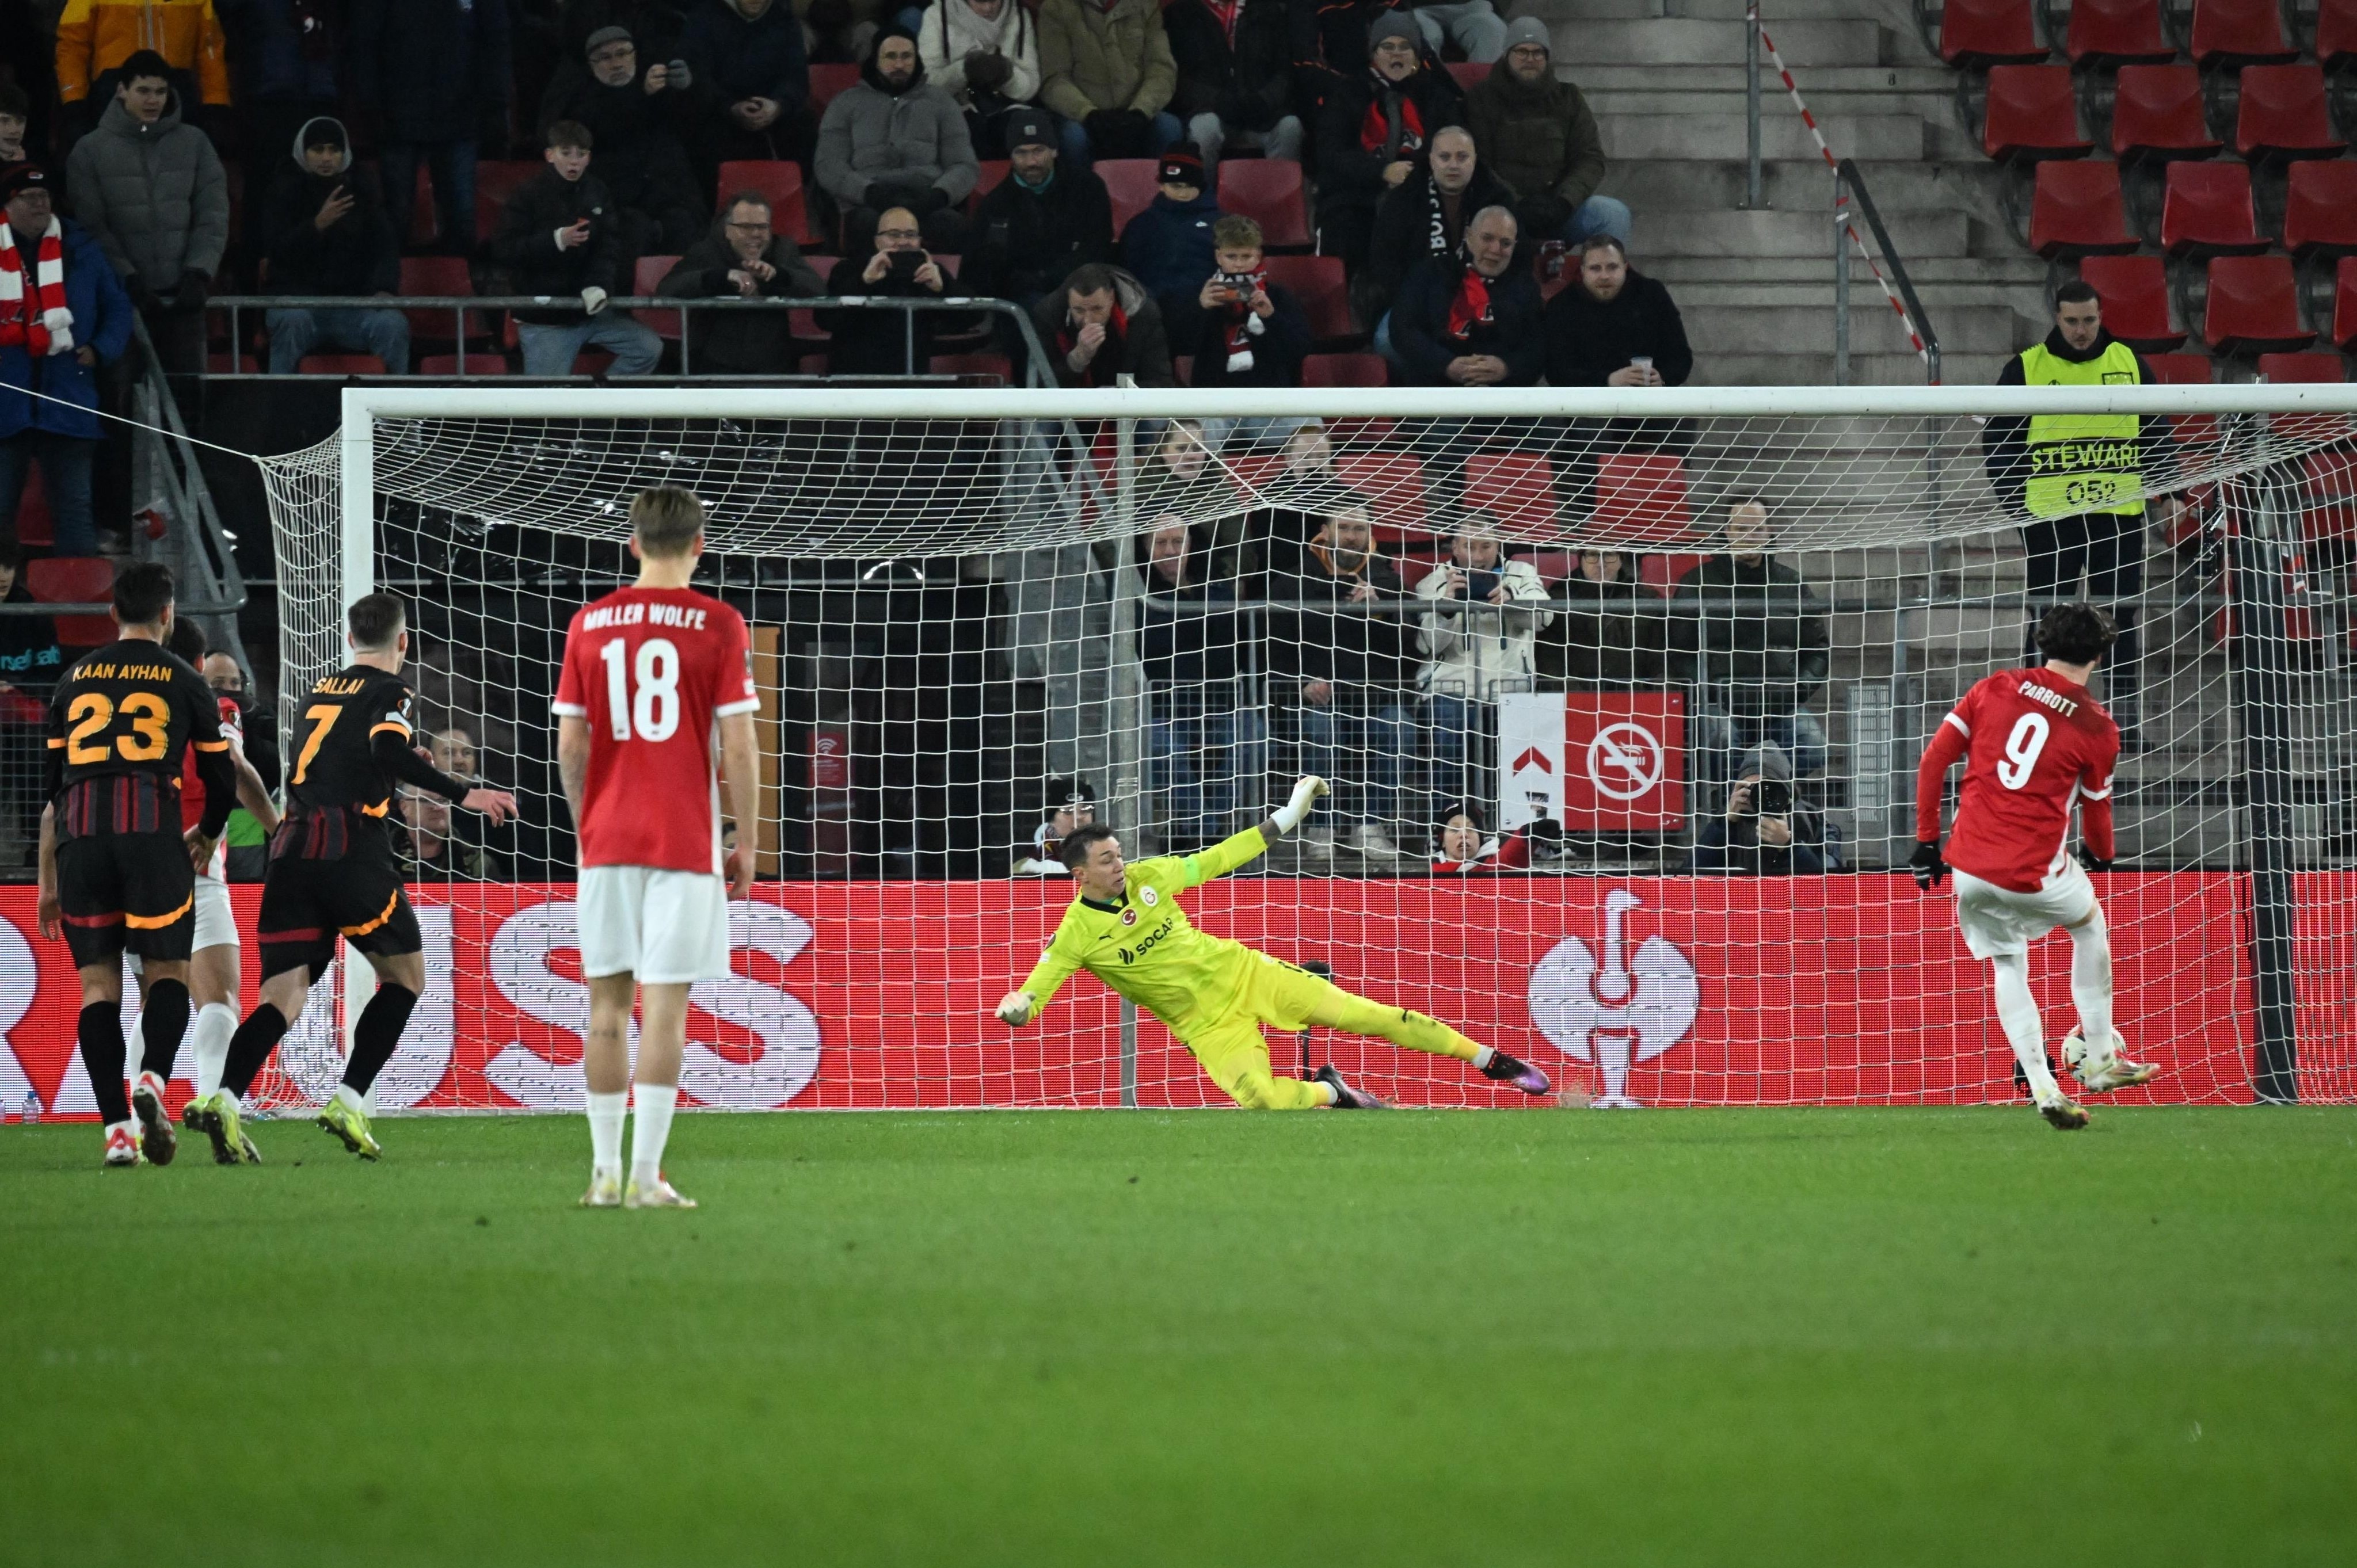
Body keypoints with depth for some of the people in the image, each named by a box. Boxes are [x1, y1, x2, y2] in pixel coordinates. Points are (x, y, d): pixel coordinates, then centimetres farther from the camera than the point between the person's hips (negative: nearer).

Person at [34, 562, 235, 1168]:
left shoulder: (75, 679, 19)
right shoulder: (183, 681, 10)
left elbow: (51, 788, 19)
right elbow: (222, 782, 14)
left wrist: (48, 881, 24)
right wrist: (206, 836, 35)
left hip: (80, 834, 2)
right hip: (152, 829, -2)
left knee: (98, 980, 4)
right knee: (168, 972, 6)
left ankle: (116, 1129, -6)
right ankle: (153, 1079, -22)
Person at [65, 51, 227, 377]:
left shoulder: (194, 143, 9)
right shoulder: (91, 150, 3)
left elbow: (213, 216, 6)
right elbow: (90, 225, -3)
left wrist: (198, 273, -7)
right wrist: (127, 278, -12)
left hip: (183, 295, 2)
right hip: (122, 297, -2)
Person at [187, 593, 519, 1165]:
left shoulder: (317, 693, 22)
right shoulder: (391, 691, 2)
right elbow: (388, 749, -16)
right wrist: (463, 794, -14)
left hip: (292, 853, 5)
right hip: (353, 849, -5)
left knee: (283, 997, 0)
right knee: (405, 977, 13)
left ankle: (223, 1100, -24)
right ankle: (349, 1101, -1)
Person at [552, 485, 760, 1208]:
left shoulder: (590, 624, 5)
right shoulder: (718, 626, -4)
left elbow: (570, 747, 5)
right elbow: (738, 748, -7)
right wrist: (745, 844, 2)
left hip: (607, 842, 3)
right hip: (686, 843, -3)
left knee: (608, 1005, 9)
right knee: (665, 1007, -3)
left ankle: (606, 1173, 10)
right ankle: (646, 1176, -7)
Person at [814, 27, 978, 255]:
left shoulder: (941, 102, 22)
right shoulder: (846, 103, 19)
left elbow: (965, 166, 15)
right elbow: (827, 166, 9)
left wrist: (939, 194, -8)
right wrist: (870, 192, -11)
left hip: (927, 201, 1)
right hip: (867, 205, -1)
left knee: (949, 226, -37)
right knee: (869, 225, -39)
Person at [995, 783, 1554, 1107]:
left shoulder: (1147, 878, -4)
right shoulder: (1075, 934, -14)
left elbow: (1215, 862, 7)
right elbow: (1032, 994, -16)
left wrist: (1283, 820, 6)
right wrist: (1016, 1009, -41)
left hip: (1243, 973, 2)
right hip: (1207, 1024, -2)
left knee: (1366, 1015, -5)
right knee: (1258, 1097, -29)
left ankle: (1488, 1059, 5)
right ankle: (1329, 1093, 6)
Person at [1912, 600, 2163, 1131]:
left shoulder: (1994, 689, 5)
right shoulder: (2096, 728, -1)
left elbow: (1934, 760, 4)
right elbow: (2096, 810, 11)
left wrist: (1928, 839, 13)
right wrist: (2100, 855, 33)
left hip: (1970, 868, 2)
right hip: (2035, 875, -2)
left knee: (2008, 968, 18)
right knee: (2090, 924, 27)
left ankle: (2044, 1089, 5)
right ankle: (2099, 1058, 29)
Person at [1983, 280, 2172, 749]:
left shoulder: (2128, 363, 7)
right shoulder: (2026, 368, 0)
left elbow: (2157, 431, 14)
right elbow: (1996, 441, 3)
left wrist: (2166, 492, 7)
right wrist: (2014, 501, -5)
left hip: (2119, 512, 2)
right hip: (2049, 517, -2)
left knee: (2120, 618, 4)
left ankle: (2125, 721, 9)